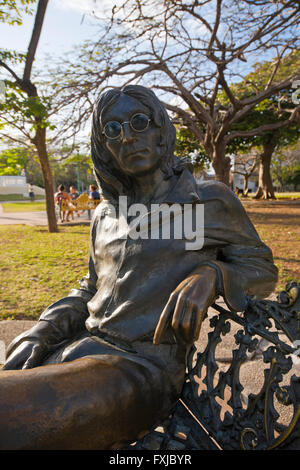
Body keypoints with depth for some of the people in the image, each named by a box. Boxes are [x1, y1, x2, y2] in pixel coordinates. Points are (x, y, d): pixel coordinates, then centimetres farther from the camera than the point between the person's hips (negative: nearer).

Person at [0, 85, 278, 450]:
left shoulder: (209, 200, -1)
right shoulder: (105, 215, 13)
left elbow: (262, 270, 5)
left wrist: (208, 276, -17)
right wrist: (37, 336, 1)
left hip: (146, 367, -5)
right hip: (79, 346, 6)